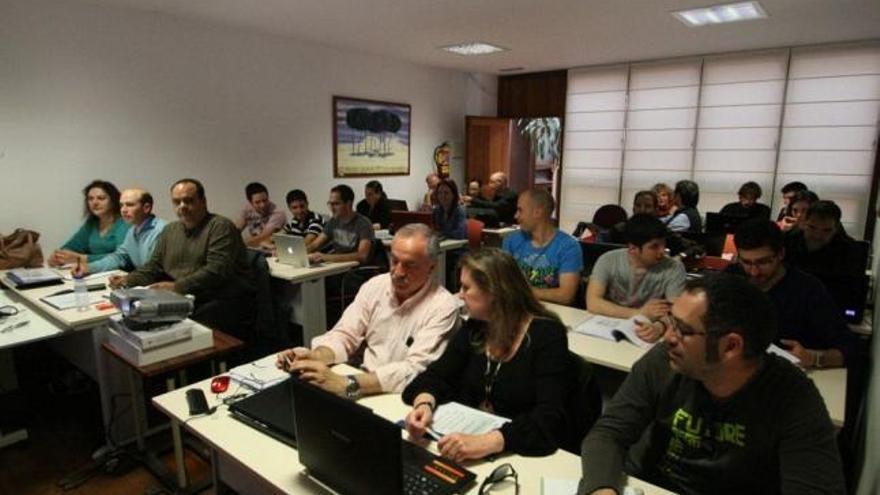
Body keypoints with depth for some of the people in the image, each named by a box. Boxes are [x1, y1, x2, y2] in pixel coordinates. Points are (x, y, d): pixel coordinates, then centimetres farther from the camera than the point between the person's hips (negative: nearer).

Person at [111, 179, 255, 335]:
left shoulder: (221, 226, -7)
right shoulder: (170, 230, 19)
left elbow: (216, 271, -18)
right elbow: (154, 266, 24)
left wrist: (177, 286, -24)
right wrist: (129, 279, 6)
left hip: (224, 300, -6)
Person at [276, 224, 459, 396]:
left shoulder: (443, 306, -16)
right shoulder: (375, 285, 1)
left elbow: (415, 369, -25)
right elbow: (345, 334, 0)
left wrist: (346, 384, -36)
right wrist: (316, 356, -23)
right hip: (364, 385, 5)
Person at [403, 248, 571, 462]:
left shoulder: (547, 334, -15)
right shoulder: (475, 327, 3)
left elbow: (549, 418, -25)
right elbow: (438, 376, 0)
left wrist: (485, 443, -38)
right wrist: (424, 403, -23)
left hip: (518, 453, -5)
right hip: (470, 437, 5)